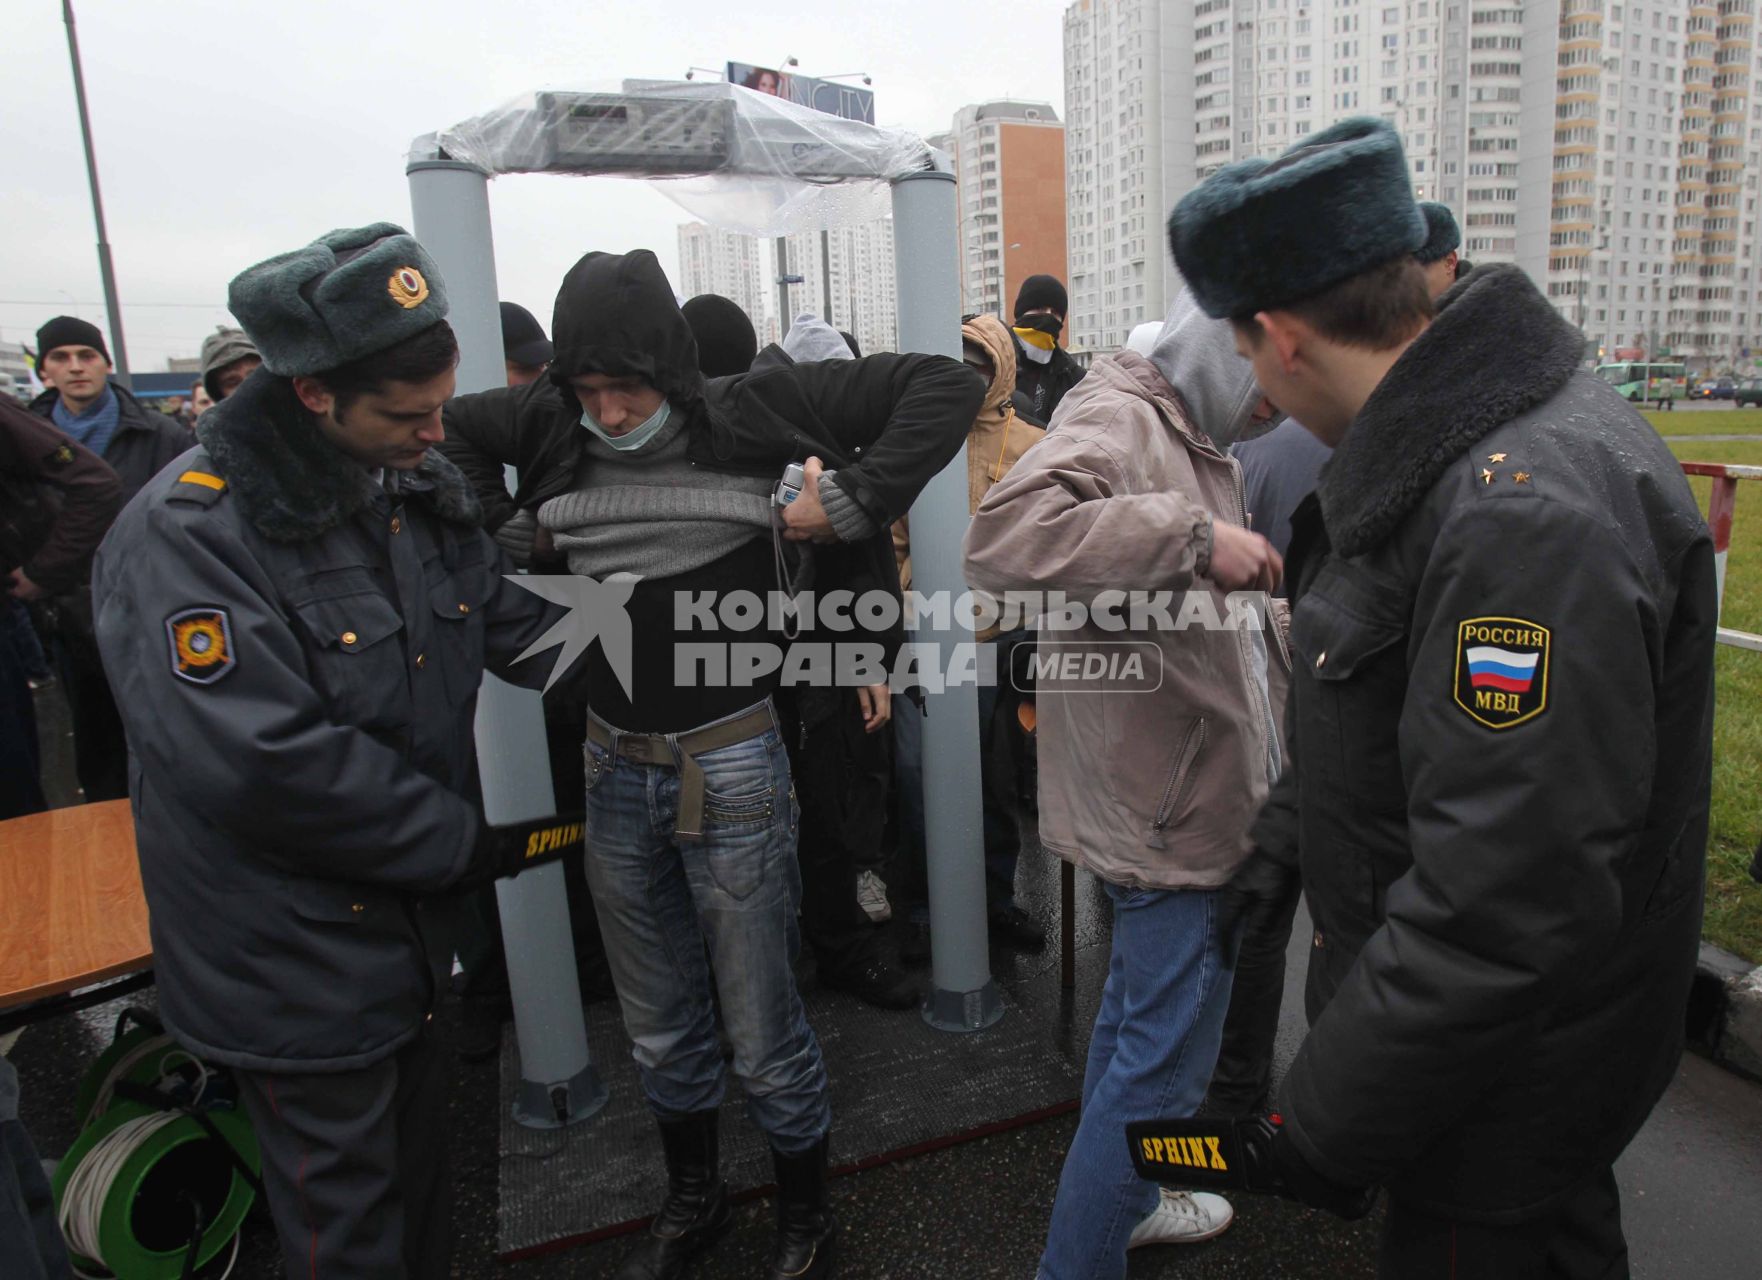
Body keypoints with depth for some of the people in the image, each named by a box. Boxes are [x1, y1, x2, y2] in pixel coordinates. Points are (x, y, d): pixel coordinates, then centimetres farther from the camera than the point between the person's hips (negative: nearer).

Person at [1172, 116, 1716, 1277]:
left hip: (1501, 1096, -9)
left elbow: (1503, 909, -35)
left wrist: (1329, 1127, -25)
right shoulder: (1439, 452, 1)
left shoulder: (1530, 511, -33)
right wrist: (1284, 837, 16)